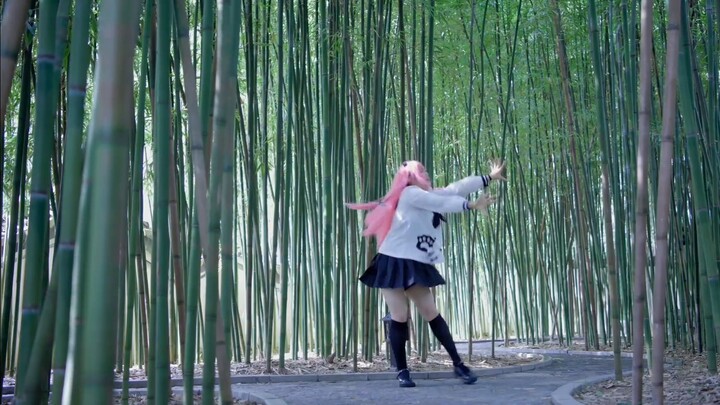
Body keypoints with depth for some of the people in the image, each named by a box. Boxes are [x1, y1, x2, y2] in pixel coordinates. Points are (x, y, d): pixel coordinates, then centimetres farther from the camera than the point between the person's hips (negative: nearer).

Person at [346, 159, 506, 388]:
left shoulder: (427, 196, 16)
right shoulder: (411, 193, -6)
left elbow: (457, 188, 15)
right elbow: (444, 203, -13)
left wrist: (489, 178, 16)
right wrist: (472, 205, -11)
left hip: (415, 267, 7)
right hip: (393, 264, -7)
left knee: (432, 315, 4)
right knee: (399, 317, -6)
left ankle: (458, 365, 7)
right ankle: (402, 371, 4)